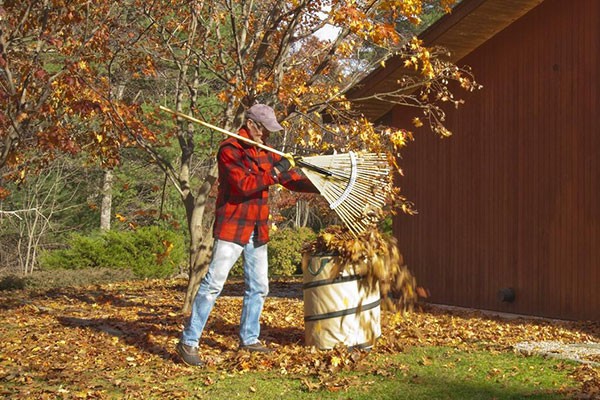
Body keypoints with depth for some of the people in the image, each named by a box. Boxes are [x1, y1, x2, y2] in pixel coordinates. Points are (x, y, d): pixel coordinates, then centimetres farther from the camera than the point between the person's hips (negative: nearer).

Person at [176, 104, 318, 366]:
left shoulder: (265, 153, 13)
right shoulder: (229, 150, -11)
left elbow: (292, 180, 14)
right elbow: (244, 185, -22)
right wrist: (275, 172, -22)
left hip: (258, 231, 8)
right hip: (231, 228, -8)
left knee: (258, 287, 13)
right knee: (212, 285, -10)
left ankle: (248, 339, 27)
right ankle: (188, 342, -5)